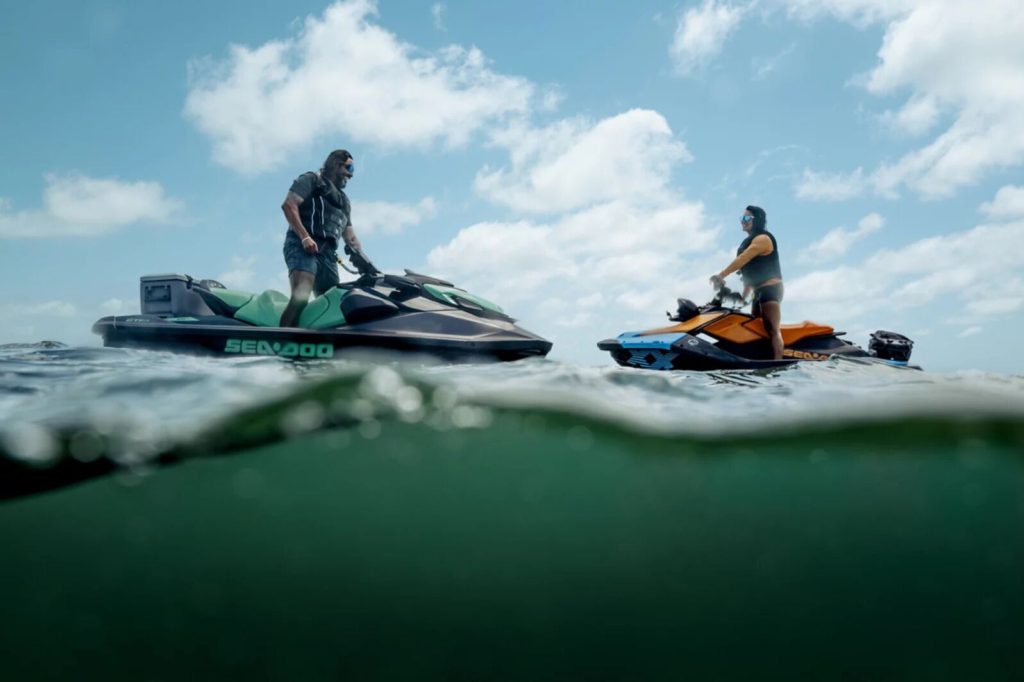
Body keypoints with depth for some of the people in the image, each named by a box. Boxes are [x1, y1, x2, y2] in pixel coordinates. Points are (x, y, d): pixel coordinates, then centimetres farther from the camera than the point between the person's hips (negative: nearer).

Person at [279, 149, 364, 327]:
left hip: (328, 253, 8)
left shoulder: (344, 201, 32)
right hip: (303, 246, -8)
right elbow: (288, 205, -5)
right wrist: (305, 237, -18)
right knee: (300, 296, -30)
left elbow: (350, 236, 28)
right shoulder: (312, 179, 10)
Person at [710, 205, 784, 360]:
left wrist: (721, 275, -32)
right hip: (759, 291, 11)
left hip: (770, 288, -11)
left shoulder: (762, 238, -11)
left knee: (772, 330, -19)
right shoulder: (751, 241, 20)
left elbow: (743, 259, -24)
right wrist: (743, 296, 13)